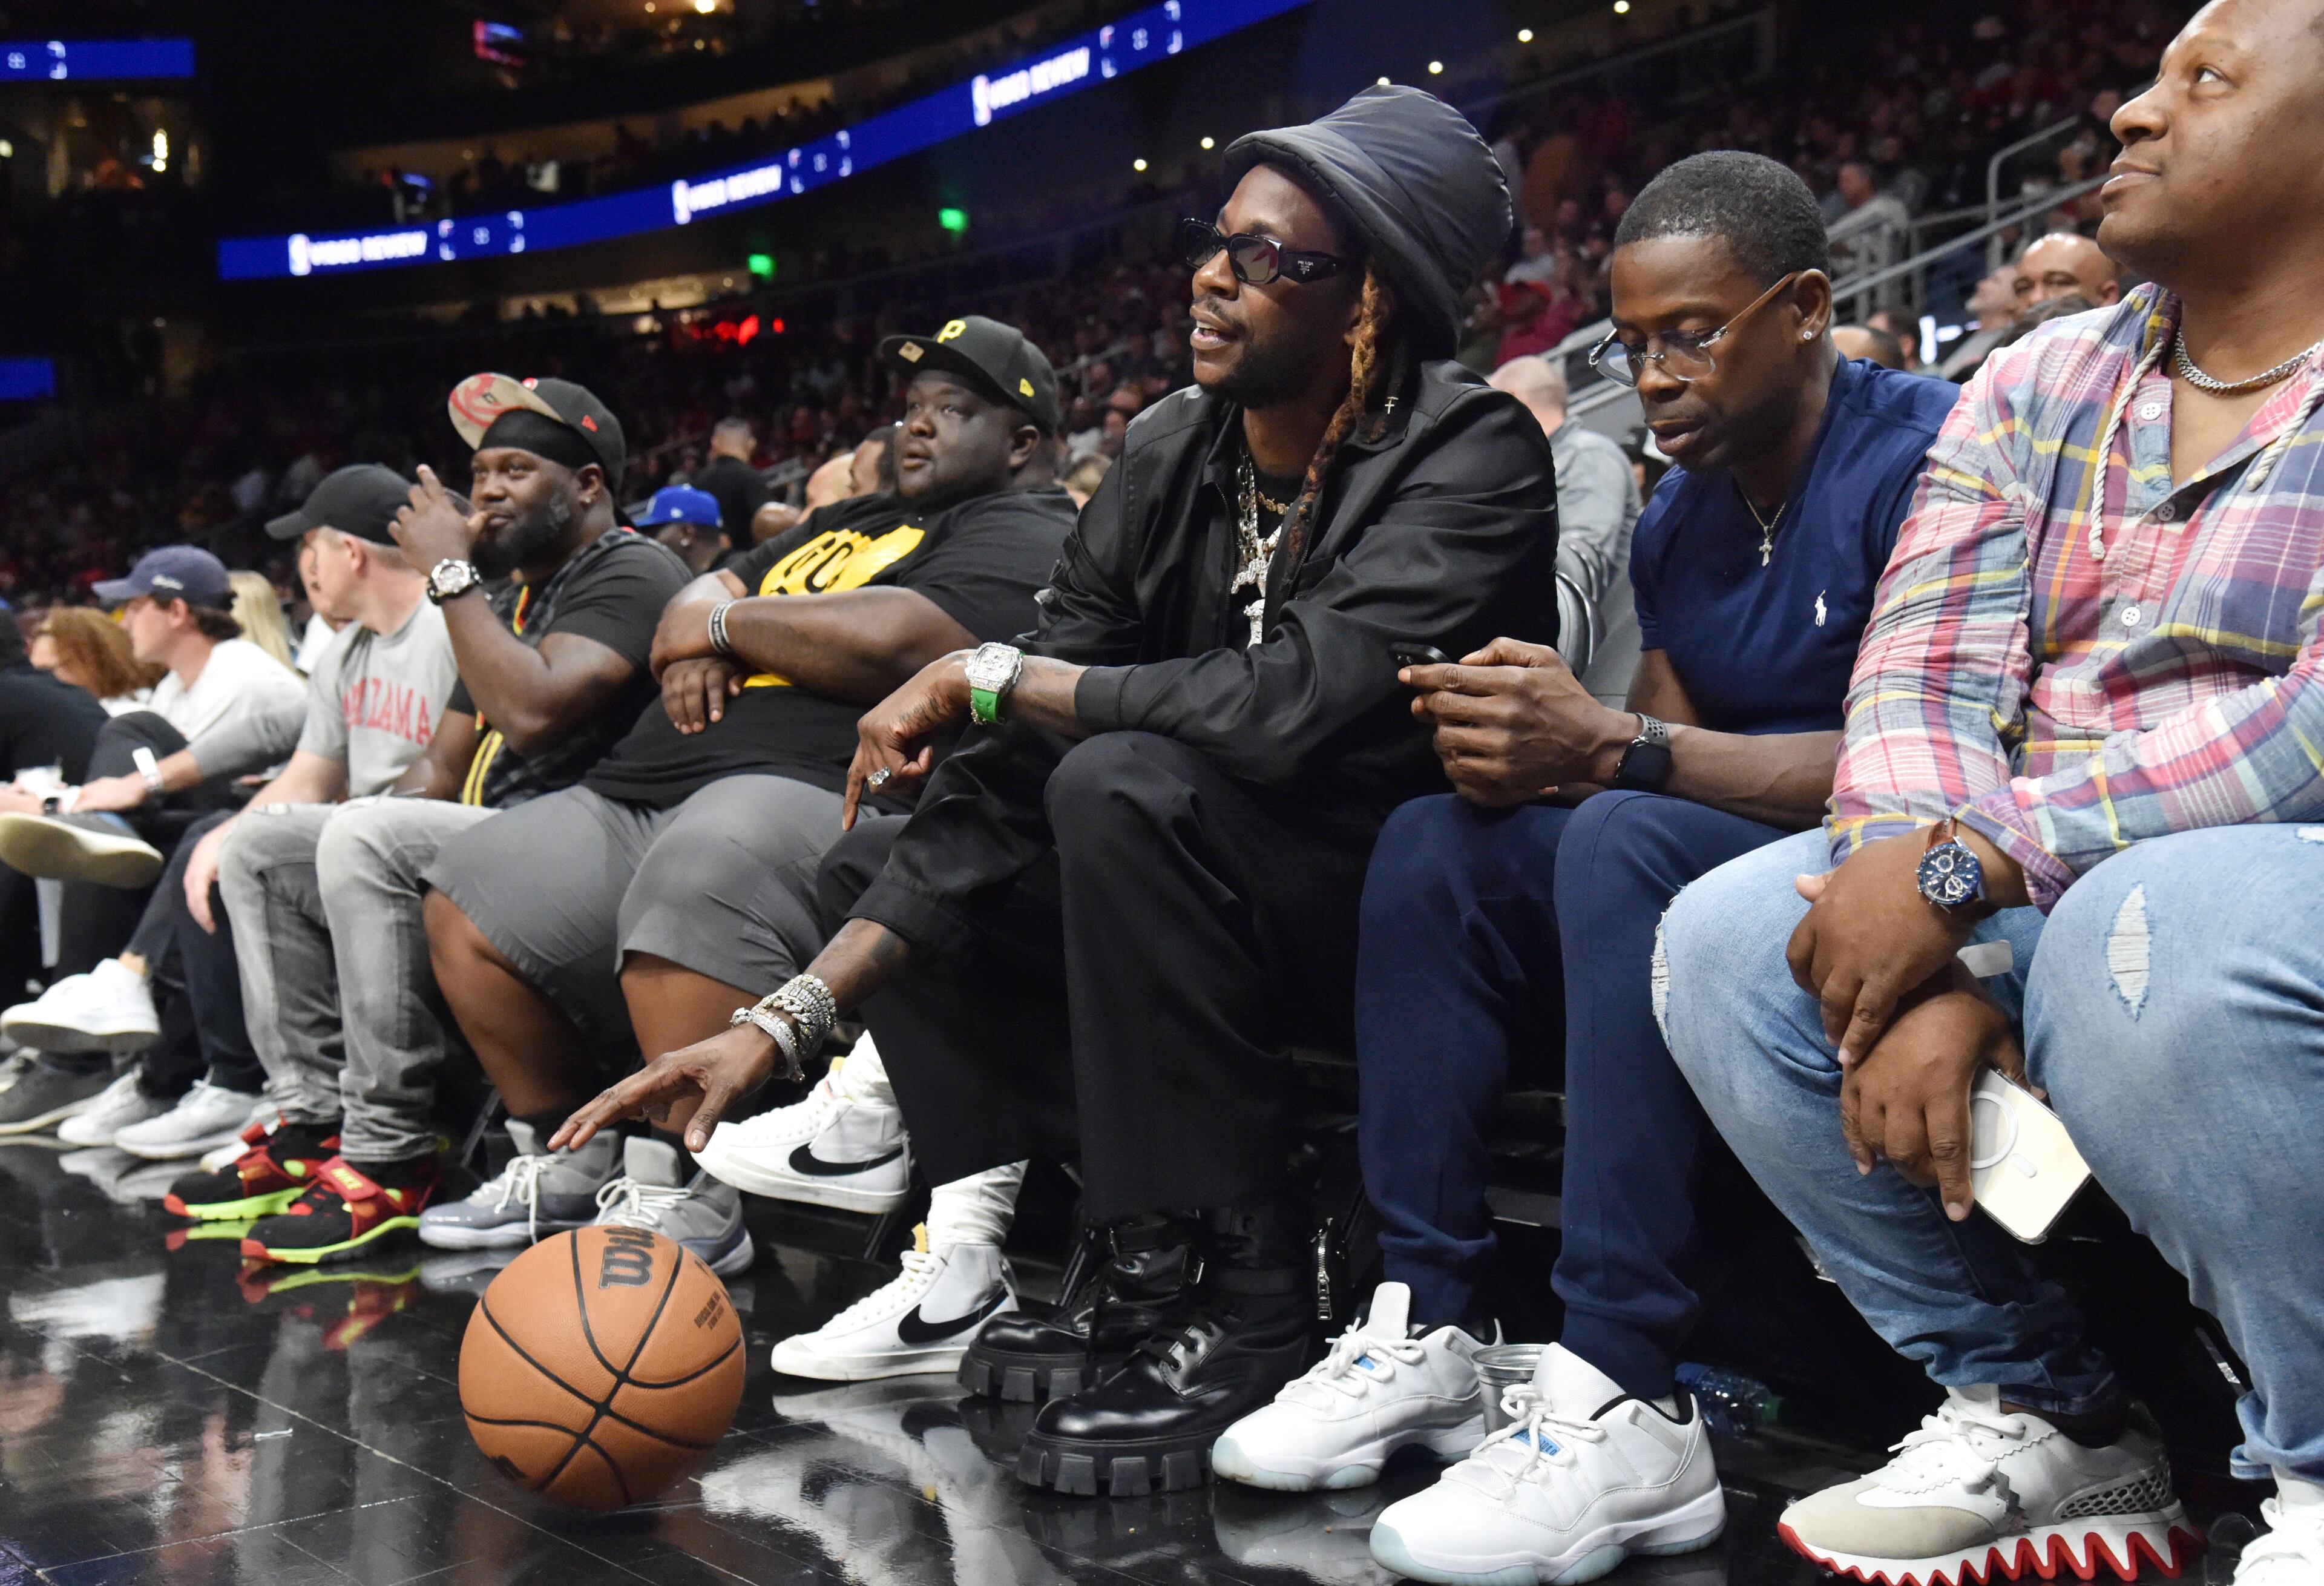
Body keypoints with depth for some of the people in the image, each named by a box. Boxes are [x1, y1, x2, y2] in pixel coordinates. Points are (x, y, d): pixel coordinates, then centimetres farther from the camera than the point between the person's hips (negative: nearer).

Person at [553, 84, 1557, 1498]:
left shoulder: (1472, 454, -19)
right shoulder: (1170, 460, -1)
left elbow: (1297, 697, -36)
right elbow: (1008, 785, -4)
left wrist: (990, 676, -21)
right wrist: (785, 1021, -12)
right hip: (1232, 908, 8)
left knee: (1123, 787, -32)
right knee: (874, 856, 6)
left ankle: (1235, 1301, -20)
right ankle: (1148, 1266, -3)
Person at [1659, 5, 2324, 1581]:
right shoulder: (2040, 390, 11)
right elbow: (1922, 682, 0)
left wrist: (1968, 863, -23)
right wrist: (1931, 969, -18)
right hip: (2043, 911, 6)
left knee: (2152, 934, -36)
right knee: (1728, 942, -12)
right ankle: (2048, 1423, -1)